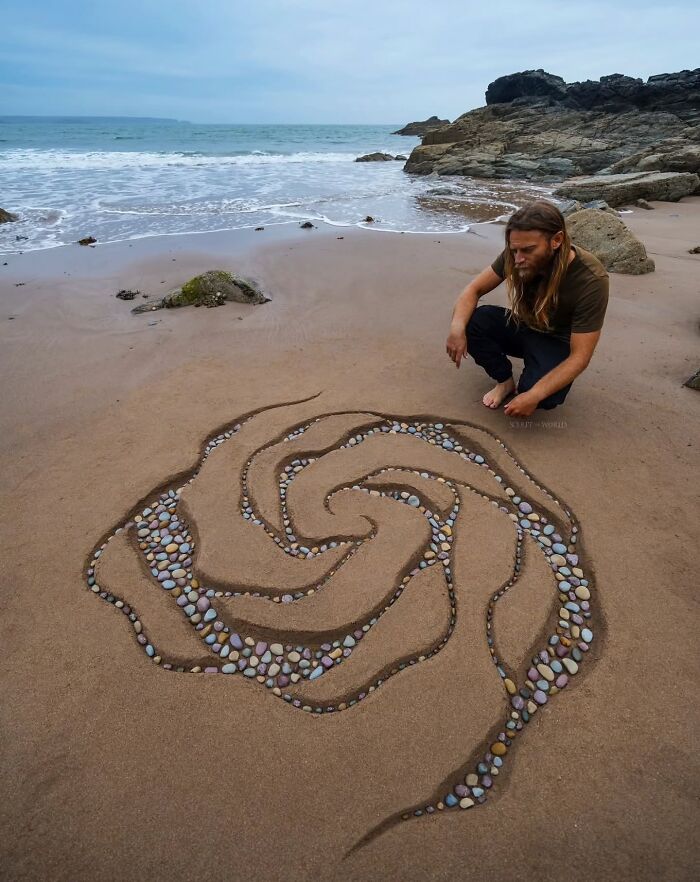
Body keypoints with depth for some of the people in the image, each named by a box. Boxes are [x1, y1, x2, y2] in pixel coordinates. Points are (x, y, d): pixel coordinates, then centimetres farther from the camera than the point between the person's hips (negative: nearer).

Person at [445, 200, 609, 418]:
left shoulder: (590, 280, -32)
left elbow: (579, 357, -30)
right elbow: (474, 289, -13)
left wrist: (535, 395, -41)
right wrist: (457, 328, -35)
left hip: (558, 342, -4)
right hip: (523, 327, 4)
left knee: (544, 398, -34)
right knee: (474, 321, -26)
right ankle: (505, 381, -2)